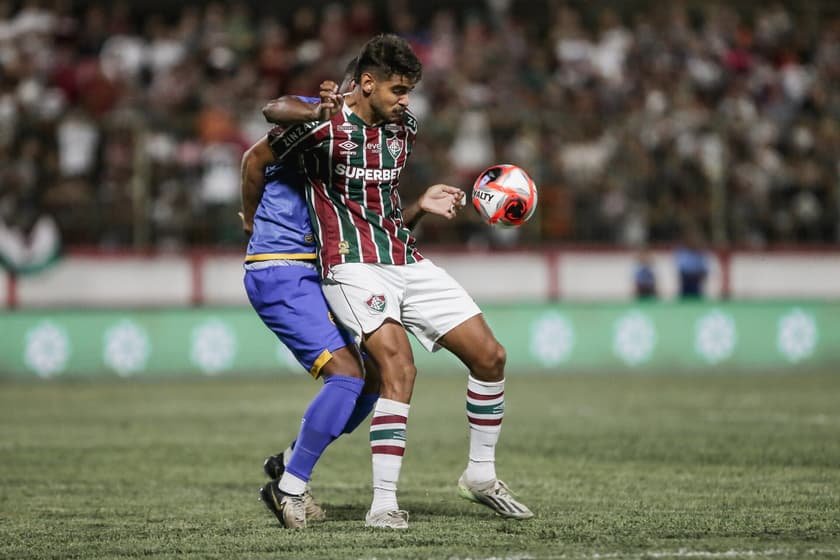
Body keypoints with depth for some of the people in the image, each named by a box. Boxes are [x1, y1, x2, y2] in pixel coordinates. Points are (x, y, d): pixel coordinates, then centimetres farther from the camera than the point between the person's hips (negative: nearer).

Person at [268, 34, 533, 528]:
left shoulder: (404, 125, 8)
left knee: (490, 355, 2)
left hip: (406, 260, 7)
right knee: (399, 366, -26)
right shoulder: (323, 127, -13)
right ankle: (384, 504, -24)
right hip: (352, 265, -7)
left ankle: (481, 475, 19)